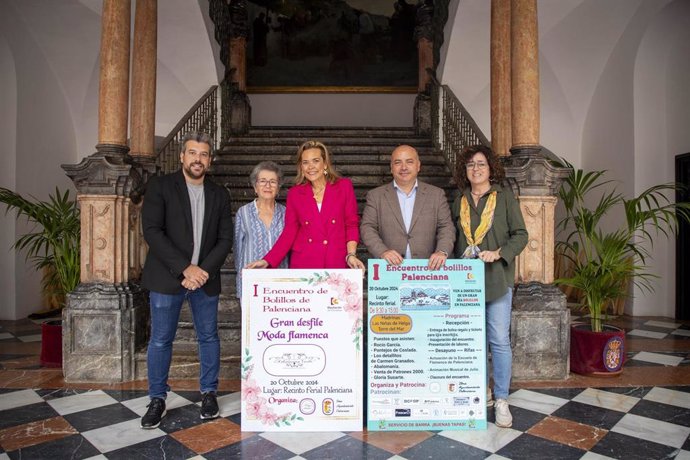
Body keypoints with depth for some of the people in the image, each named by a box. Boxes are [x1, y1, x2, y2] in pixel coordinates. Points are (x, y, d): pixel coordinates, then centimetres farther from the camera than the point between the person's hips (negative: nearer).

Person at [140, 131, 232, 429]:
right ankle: (157, 398, 22)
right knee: (160, 340, 5)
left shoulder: (219, 195, 8)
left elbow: (225, 239, 4)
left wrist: (204, 271, -11)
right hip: (167, 278, -2)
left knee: (209, 337, 10)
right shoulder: (160, 187, -2)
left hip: (205, 278, 3)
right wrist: (185, 268, -17)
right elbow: (152, 231, -11)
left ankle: (209, 392, 28)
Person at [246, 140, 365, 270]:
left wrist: (351, 255, -11)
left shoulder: (344, 186, 2)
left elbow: (351, 225, 3)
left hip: (337, 263, -1)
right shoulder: (294, 193, 6)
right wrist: (267, 261, -4)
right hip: (302, 263, 1)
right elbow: (289, 231, 6)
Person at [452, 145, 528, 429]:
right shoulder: (459, 201, 12)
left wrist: (498, 253, -16)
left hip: (497, 278, -3)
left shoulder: (504, 197, 2)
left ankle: (501, 399, 9)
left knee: (499, 339, -3)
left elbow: (520, 234, -1)